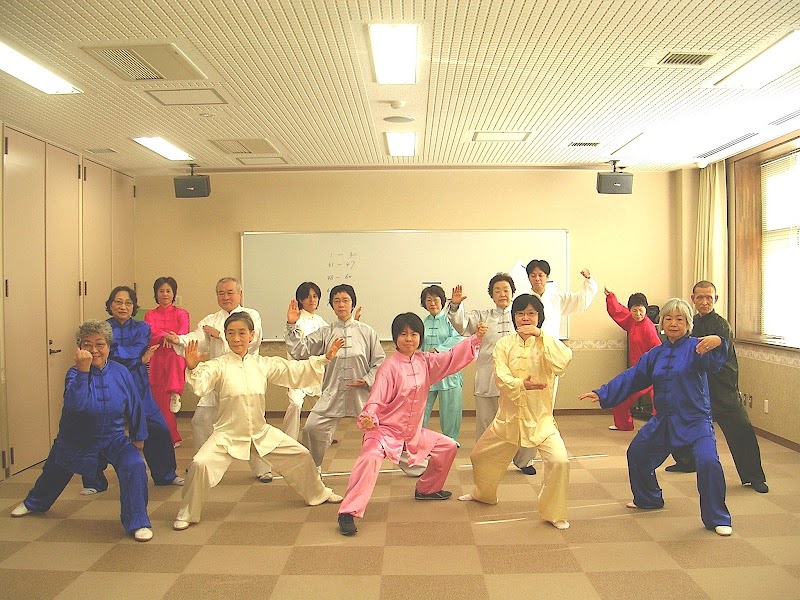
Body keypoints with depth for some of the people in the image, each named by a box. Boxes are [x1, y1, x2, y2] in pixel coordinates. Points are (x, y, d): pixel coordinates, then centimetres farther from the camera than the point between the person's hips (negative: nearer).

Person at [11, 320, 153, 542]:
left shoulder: (120, 372, -14)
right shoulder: (75, 372, -19)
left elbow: (134, 407, -1)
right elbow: (75, 404, -39)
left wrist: (138, 438, 7)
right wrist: (83, 370, -43)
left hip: (113, 439, 0)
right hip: (76, 440, 1)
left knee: (134, 465, -27)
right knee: (54, 472, 26)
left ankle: (137, 523, -14)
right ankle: (34, 503, 62)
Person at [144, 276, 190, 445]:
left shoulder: (181, 313, 9)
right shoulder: (150, 315, 11)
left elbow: (184, 329, -11)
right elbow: (151, 334, -8)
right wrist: (164, 336, -31)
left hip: (176, 355, -2)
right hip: (158, 358, 2)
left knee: (175, 357, -40)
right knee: (160, 401, -2)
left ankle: (175, 393, -39)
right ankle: (172, 438, 8)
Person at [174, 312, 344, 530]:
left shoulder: (263, 364, 0)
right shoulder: (218, 366, -12)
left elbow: (296, 371, 1)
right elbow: (200, 386, -29)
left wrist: (325, 358, -5)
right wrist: (193, 368, -50)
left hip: (262, 433, 4)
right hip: (227, 435, -4)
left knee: (300, 455, 9)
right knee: (200, 464, -24)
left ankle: (318, 494, 38)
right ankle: (186, 514, 4)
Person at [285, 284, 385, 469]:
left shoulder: (366, 332, 2)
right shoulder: (325, 333, 4)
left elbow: (379, 361, 3)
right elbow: (299, 351, -3)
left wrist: (368, 380, -11)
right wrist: (292, 325, -11)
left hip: (361, 393, -1)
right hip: (332, 393, 1)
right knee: (311, 429, -10)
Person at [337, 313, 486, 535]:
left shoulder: (425, 362, 1)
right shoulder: (389, 367, -18)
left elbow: (452, 357, -1)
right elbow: (376, 398, -23)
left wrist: (476, 339, -10)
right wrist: (368, 416, -43)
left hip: (414, 432, 7)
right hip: (385, 429, -7)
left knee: (448, 446, 15)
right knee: (370, 457, -33)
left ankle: (427, 489, 34)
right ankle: (348, 512, -27)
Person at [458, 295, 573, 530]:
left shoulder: (547, 343, -4)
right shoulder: (504, 344, -1)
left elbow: (563, 362, -26)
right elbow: (501, 377, -12)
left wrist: (541, 335, -26)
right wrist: (521, 385, -30)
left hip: (540, 417, -2)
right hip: (509, 416, 3)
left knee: (559, 460, -21)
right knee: (481, 455, 15)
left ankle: (553, 513, 2)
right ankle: (483, 493, 46)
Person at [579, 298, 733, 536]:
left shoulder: (695, 347, -9)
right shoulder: (656, 354, 8)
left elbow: (712, 362, -31)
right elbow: (631, 378, 9)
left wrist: (717, 343, -53)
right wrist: (602, 394, 2)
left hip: (695, 421, -6)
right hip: (663, 421, 6)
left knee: (708, 462, -25)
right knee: (637, 454, 17)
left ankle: (717, 519, -4)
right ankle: (648, 499, 42)